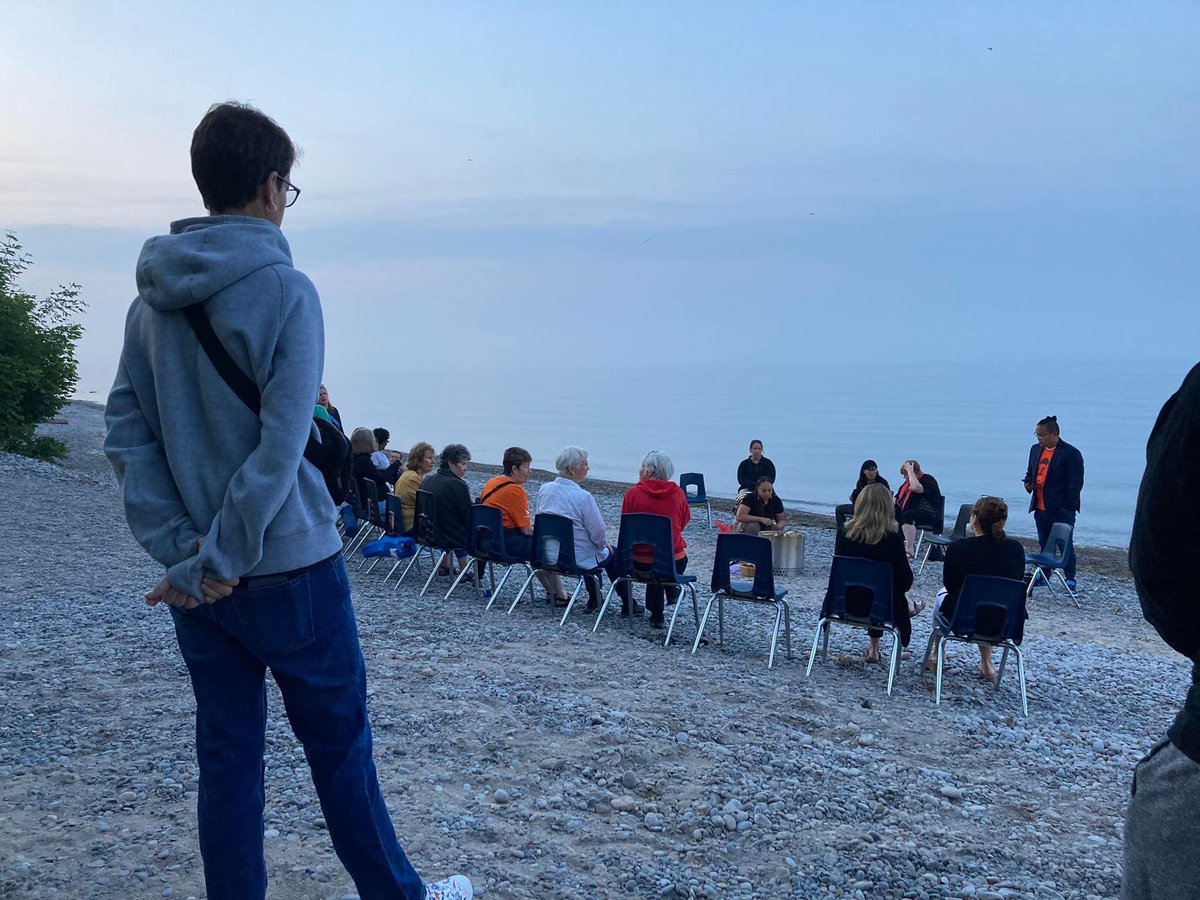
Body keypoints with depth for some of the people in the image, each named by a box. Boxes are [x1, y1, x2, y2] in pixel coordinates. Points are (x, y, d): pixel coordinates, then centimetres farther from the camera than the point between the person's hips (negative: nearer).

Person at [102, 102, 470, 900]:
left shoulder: (152, 299, 6)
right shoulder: (284, 290, -13)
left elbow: (127, 432, 2)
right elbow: (283, 446, -21)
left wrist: (180, 549, -4)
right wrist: (218, 562, -14)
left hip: (195, 579, 6)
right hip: (289, 565, -5)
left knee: (228, 758, 13)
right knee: (342, 749, 10)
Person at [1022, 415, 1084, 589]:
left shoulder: (1071, 454, -11)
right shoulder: (1035, 449, 10)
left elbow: (1075, 483, -11)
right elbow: (1030, 472, 23)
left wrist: (1067, 507, -16)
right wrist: (1028, 483, 0)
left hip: (1061, 510, -6)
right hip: (1041, 508, 6)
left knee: (1065, 544, -1)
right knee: (1044, 544, 15)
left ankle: (1070, 578, 7)